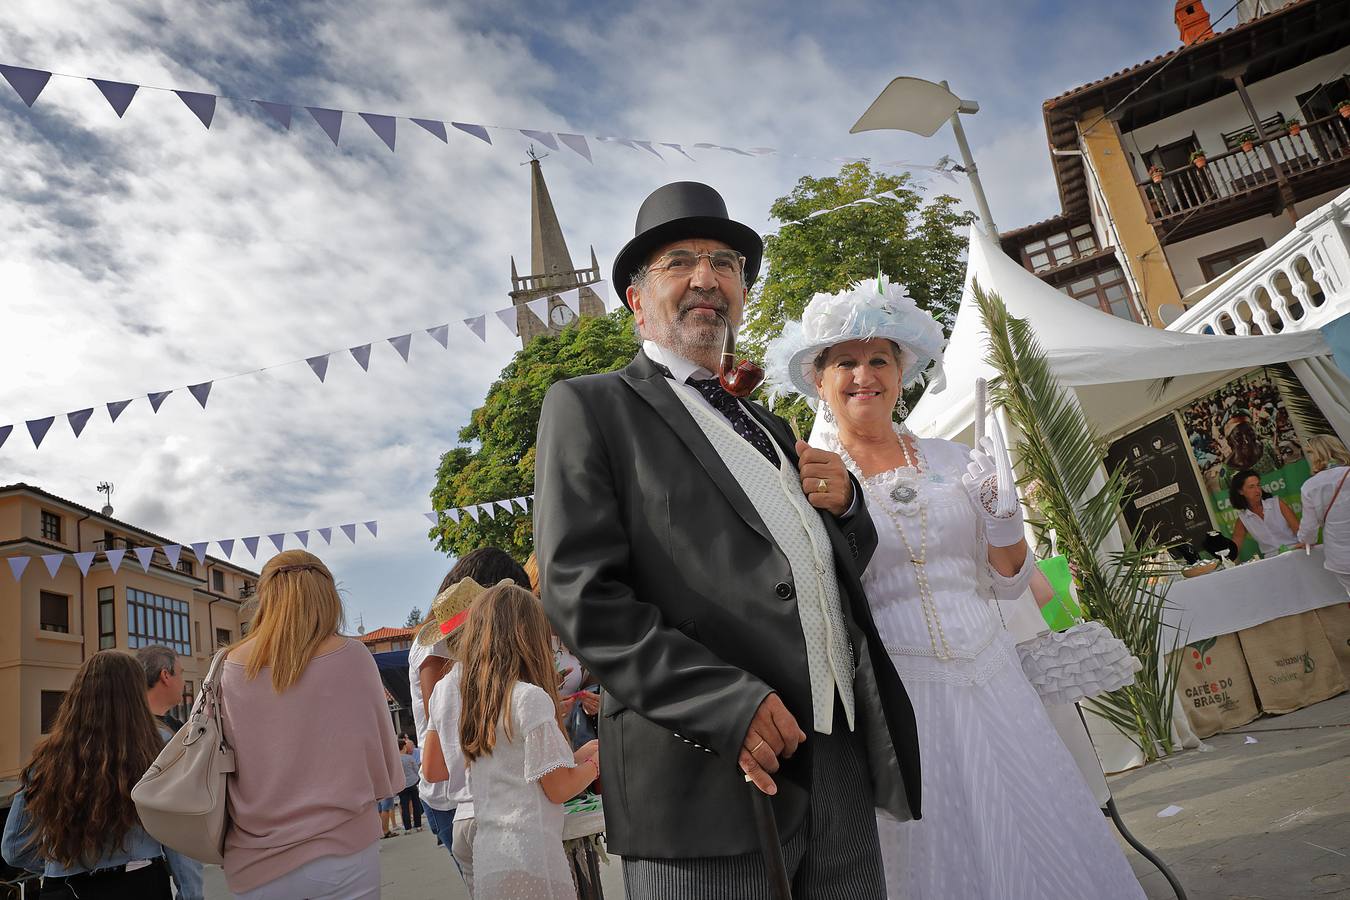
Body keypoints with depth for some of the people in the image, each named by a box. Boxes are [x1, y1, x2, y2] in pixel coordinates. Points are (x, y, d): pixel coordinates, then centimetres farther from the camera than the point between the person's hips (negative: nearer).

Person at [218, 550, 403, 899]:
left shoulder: (232, 667, -4)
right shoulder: (351, 657, -9)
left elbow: (223, 767, 5)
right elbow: (383, 767, -3)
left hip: (257, 864, 2)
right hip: (340, 852, -2)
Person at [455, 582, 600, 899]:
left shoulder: (474, 704, 10)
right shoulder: (531, 697, -13)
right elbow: (558, 788, -12)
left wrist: (576, 756, 21)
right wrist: (595, 763, 6)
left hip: (487, 860, 7)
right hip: (530, 858, -7)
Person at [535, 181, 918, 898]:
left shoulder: (770, 430, 20)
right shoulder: (589, 407, 0)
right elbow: (579, 592, -12)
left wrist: (843, 505, 5)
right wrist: (727, 704, -20)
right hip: (706, 785, -6)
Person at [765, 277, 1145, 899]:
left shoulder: (953, 460, 7)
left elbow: (1009, 583, 10)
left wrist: (999, 508, -6)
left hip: (989, 682, 4)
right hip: (891, 695, -4)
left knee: (1037, 837, 11)